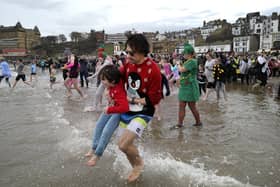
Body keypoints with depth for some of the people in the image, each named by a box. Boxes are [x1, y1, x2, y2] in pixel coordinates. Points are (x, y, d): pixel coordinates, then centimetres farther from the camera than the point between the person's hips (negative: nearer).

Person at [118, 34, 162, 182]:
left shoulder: (153, 70, -23)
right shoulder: (128, 63, -5)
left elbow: (154, 99, -18)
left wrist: (132, 99, -14)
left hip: (142, 113, -6)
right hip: (126, 110, 6)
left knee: (123, 145, -16)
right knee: (126, 144, 16)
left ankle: (139, 162, 18)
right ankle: (136, 168, 45)